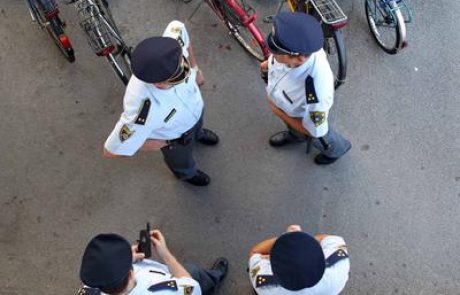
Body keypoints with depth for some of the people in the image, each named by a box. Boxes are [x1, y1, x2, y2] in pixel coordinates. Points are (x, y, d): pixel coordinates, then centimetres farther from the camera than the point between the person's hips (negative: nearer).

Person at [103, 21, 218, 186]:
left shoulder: (171, 49, -41)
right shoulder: (143, 109, -52)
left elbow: (178, 27, -15)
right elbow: (111, 151, -39)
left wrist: (195, 68, -7)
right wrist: (162, 143, -24)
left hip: (194, 107, 4)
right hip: (175, 136, -3)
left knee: (197, 126, 40)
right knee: (181, 159, 33)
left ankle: (198, 134, 78)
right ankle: (186, 173, 70)